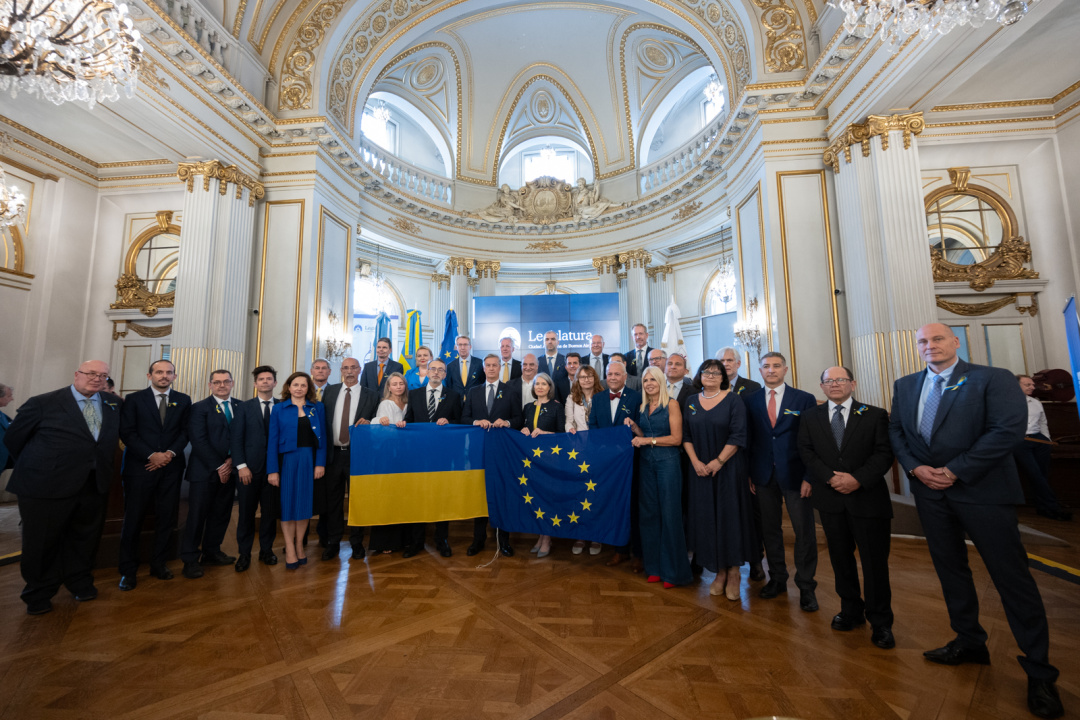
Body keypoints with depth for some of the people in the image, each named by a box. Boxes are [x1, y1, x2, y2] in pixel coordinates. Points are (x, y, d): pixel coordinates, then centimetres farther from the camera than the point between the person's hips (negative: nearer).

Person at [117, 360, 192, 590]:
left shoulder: (183, 401, 9)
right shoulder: (134, 399, 2)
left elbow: (185, 431, 6)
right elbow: (127, 433, -4)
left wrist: (170, 453, -9)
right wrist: (152, 455, -12)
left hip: (171, 467, 2)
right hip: (140, 467, -2)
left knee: (167, 517, 6)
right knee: (133, 518, 4)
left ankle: (159, 564, 19)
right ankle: (128, 570, 16)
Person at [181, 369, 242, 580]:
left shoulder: (240, 407, 8)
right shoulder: (199, 407, -3)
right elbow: (199, 441, -10)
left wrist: (231, 460, -7)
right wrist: (218, 466, -12)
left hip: (229, 469, 4)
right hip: (205, 470, -4)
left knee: (222, 513, 10)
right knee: (197, 515, 2)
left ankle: (212, 552, 24)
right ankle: (190, 559, 14)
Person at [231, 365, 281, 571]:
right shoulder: (245, 407, 5)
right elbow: (236, 438, 1)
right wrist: (242, 466, -8)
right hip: (250, 468, 0)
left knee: (270, 511, 7)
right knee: (246, 512, 7)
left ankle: (266, 550, 22)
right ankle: (244, 553, 21)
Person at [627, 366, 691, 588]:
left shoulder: (671, 404, -5)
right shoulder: (643, 407, 12)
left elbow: (676, 438, -10)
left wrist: (649, 440, -13)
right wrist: (634, 427, 1)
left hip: (667, 462, -5)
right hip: (646, 464, 6)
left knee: (670, 515, -1)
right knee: (649, 514, 8)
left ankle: (673, 570, 12)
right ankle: (655, 567, 21)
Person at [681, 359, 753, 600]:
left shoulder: (733, 400, -4)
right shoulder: (691, 401, 6)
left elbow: (738, 436, -10)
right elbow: (686, 435, 4)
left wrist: (718, 461, -14)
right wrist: (696, 462, -7)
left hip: (728, 469, -3)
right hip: (699, 469, 3)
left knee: (730, 516, 3)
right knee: (707, 518, 6)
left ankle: (734, 572, 19)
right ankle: (719, 571, 19)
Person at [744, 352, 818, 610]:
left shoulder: (805, 400, 0)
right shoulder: (751, 401, 6)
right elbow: (748, 440, 5)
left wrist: (809, 477, -9)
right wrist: (749, 474, -1)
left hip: (795, 475, -2)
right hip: (763, 476, 2)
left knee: (804, 531, 5)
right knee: (770, 529, 12)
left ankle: (806, 586, 22)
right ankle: (777, 579, 28)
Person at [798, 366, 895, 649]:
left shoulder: (875, 415, 3)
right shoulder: (809, 417, 7)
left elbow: (884, 454, -5)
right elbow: (806, 452, 1)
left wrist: (857, 479, -18)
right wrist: (831, 478, -13)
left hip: (868, 497, -1)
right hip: (831, 498, 2)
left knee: (875, 561, 5)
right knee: (841, 558, 12)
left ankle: (880, 622, 21)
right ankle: (851, 610, 29)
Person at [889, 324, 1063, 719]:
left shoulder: (993, 378, -6)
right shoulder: (905, 385, 8)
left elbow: (1009, 428, -16)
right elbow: (895, 431, 8)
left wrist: (956, 471, -17)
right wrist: (915, 467, -7)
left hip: (982, 491, -4)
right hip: (930, 492, 5)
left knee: (1012, 577, 3)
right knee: (950, 570, 16)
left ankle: (1039, 671, 20)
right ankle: (970, 643, 33)